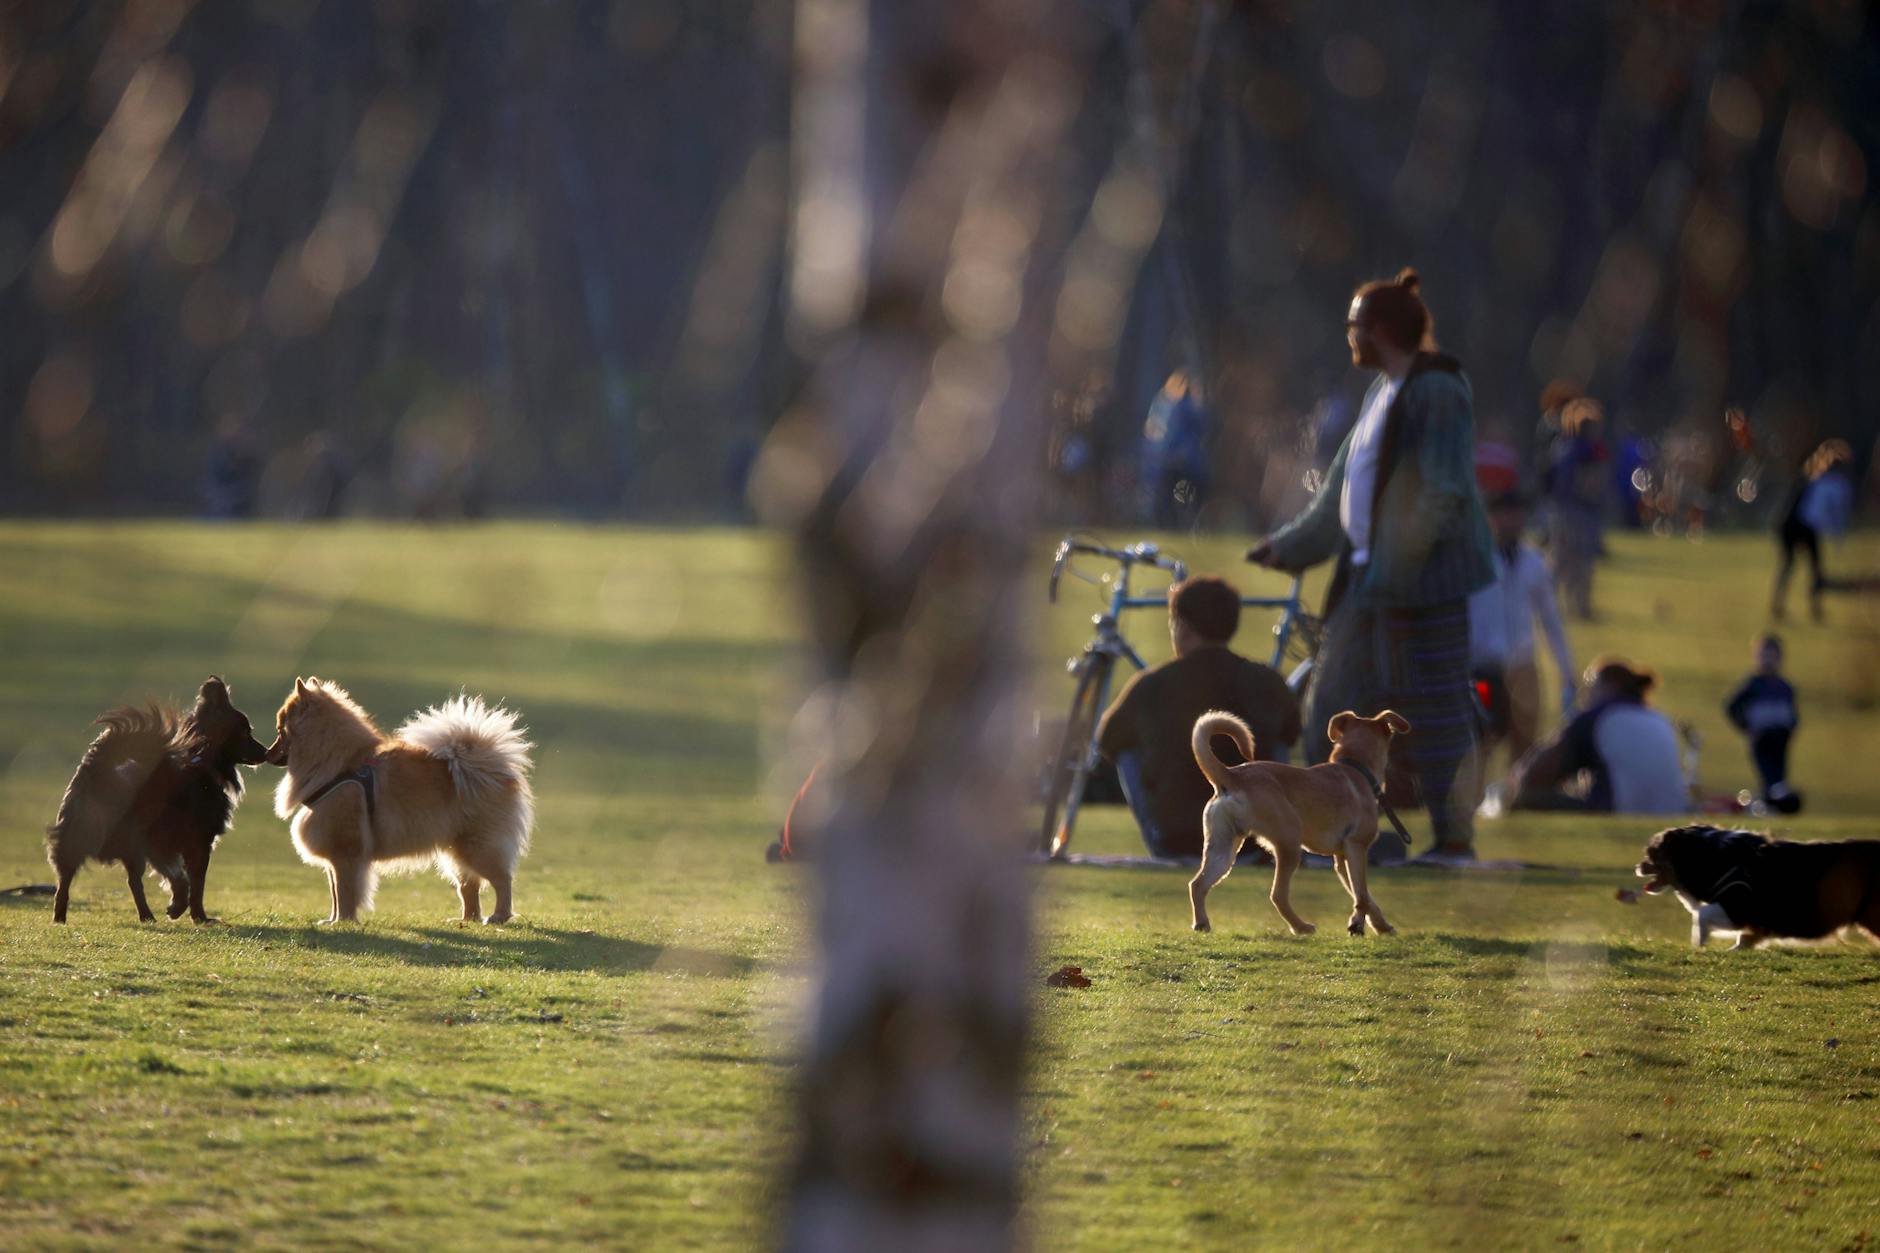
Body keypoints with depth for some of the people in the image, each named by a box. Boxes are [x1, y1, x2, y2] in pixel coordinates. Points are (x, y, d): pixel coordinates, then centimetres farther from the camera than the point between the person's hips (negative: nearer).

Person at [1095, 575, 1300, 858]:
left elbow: (1107, 742, 15)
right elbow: (1292, 733, 24)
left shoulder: (1151, 686, -5)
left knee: (1126, 749, 21)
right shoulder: (1267, 682, 0)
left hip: (1173, 843, -2)